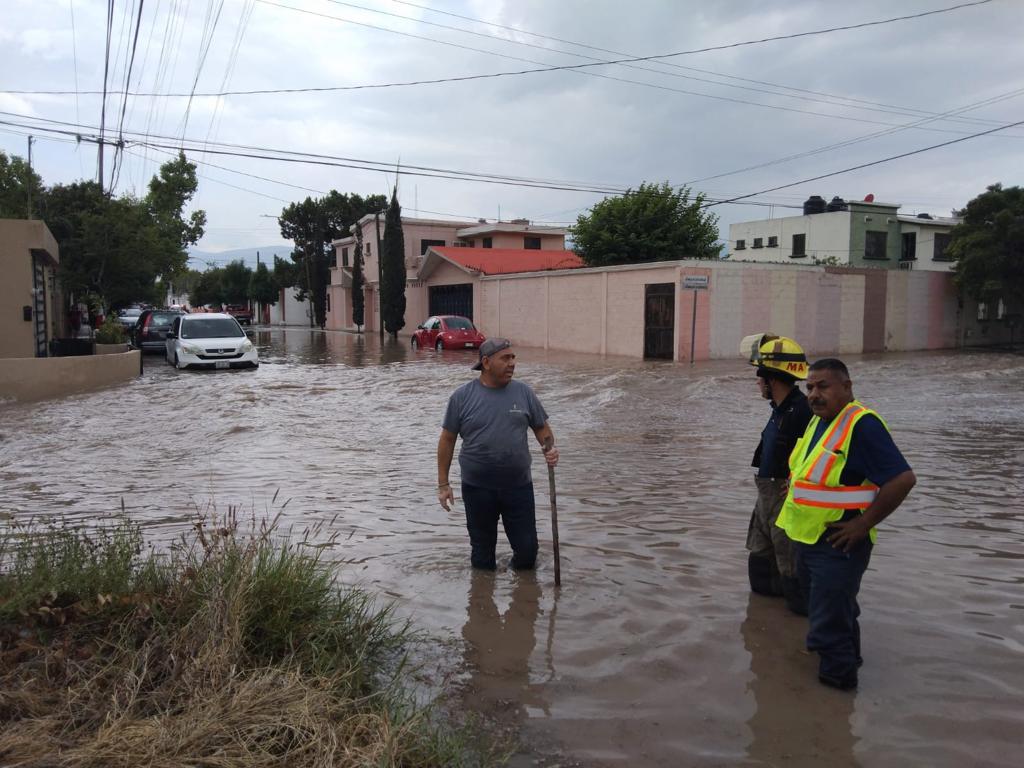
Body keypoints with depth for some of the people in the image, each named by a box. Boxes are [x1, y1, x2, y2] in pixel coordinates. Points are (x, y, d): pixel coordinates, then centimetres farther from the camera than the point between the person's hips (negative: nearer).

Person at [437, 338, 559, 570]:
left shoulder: (523, 393, 1)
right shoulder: (462, 397, -5)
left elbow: (542, 427, 10)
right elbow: (447, 439, 1)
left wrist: (550, 449, -12)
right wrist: (443, 484, -1)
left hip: (519, 485, 1)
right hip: (477, 488, -1)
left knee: (527, 550, 8)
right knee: (482, 551, 14)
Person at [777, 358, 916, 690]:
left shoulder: (862, 424, -21)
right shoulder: (818, 420, 6)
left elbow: (902, 478, -26)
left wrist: (863, 524, -22)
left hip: (837, 545, -9)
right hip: (807, 539, 9)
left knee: (829, 626, 0)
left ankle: (838, 682, 18)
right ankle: (846, 659, 45)